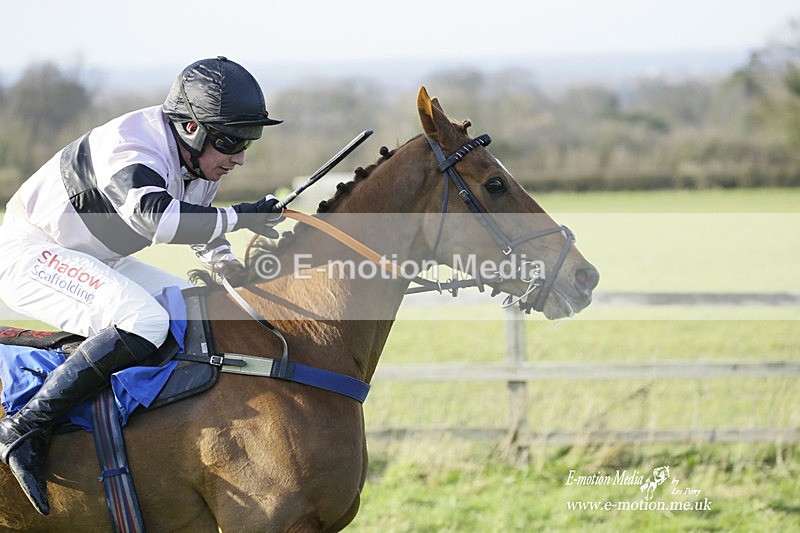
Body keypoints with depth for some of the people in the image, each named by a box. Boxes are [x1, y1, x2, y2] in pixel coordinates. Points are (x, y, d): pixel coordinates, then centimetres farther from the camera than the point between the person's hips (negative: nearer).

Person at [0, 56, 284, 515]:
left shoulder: (201, 162, 1)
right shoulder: (129, 150, -28)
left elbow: (200, 223, 21)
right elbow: (154, 217, -48)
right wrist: (238, 217, -37)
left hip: (92, 263, 10)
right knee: (144, 321, -31)